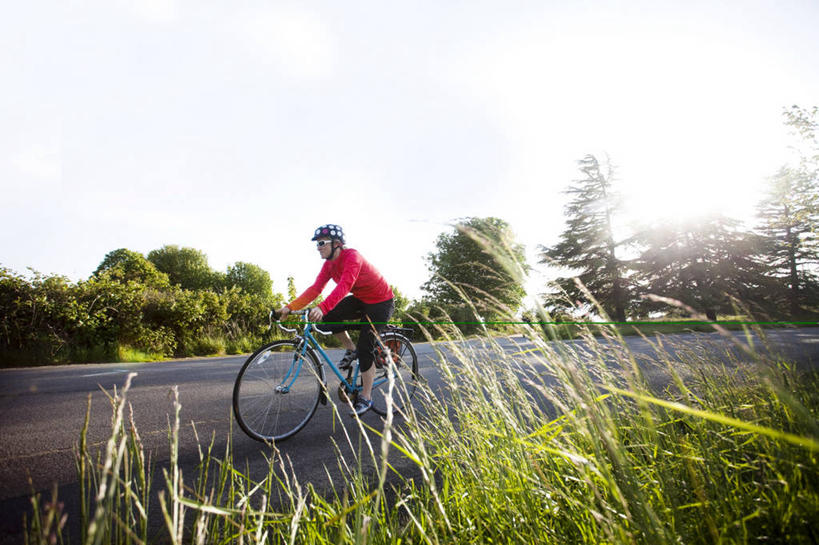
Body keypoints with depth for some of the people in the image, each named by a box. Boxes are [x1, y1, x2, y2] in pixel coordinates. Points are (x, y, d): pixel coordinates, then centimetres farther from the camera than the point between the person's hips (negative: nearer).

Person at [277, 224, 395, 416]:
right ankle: (350, 350, 9)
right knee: (326, 317, -13)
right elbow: (316, 288, -10)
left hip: (380, 303, -7)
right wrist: (291, 307, -20)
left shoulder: (352, 257, -28)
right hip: (360, 300, 7)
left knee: (365, 347, -12)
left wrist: (322, 308, -56)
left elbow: (344, 286, -42)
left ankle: (366, 398, 3)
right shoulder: (329, 264, -3)